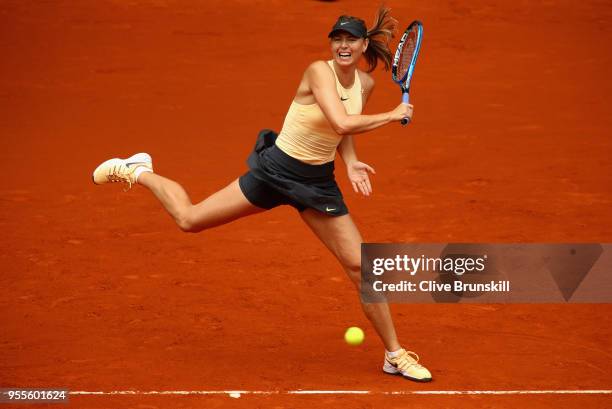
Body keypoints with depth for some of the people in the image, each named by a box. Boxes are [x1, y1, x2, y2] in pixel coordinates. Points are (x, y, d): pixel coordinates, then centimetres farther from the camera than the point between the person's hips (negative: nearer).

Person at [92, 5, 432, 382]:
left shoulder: (365, 83, 0)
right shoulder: (319, 71, -20)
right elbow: (341, 124, -35)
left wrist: (351, 163, -1)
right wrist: (393, 115, -24)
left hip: (318, 183, 5)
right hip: (275, 170, -4)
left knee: (360, 265, -1)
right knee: (189, 218, 2)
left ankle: (396, 355, 12)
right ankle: (139, 172, 32)